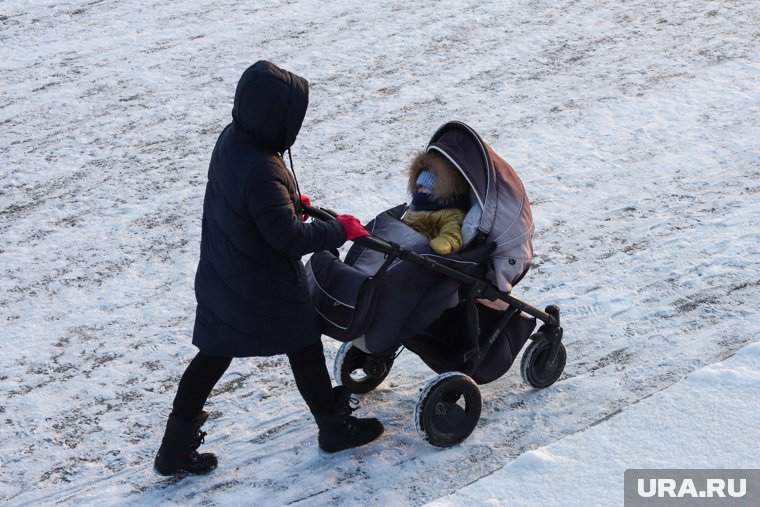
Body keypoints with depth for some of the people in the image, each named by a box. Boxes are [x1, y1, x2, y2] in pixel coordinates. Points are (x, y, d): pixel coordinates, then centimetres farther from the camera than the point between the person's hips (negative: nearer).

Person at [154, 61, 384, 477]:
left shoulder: (231, 138, -4)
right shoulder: (261, 171, -32)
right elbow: (287, 237, -28)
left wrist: (290, 202, 7)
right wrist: (339, 230, -16)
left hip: (221, 278, 8)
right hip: (264, 286, -8)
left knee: (214, 354, 16)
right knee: (304, 346, 14)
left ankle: (176, 448, 21)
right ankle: (335, 427, 34)